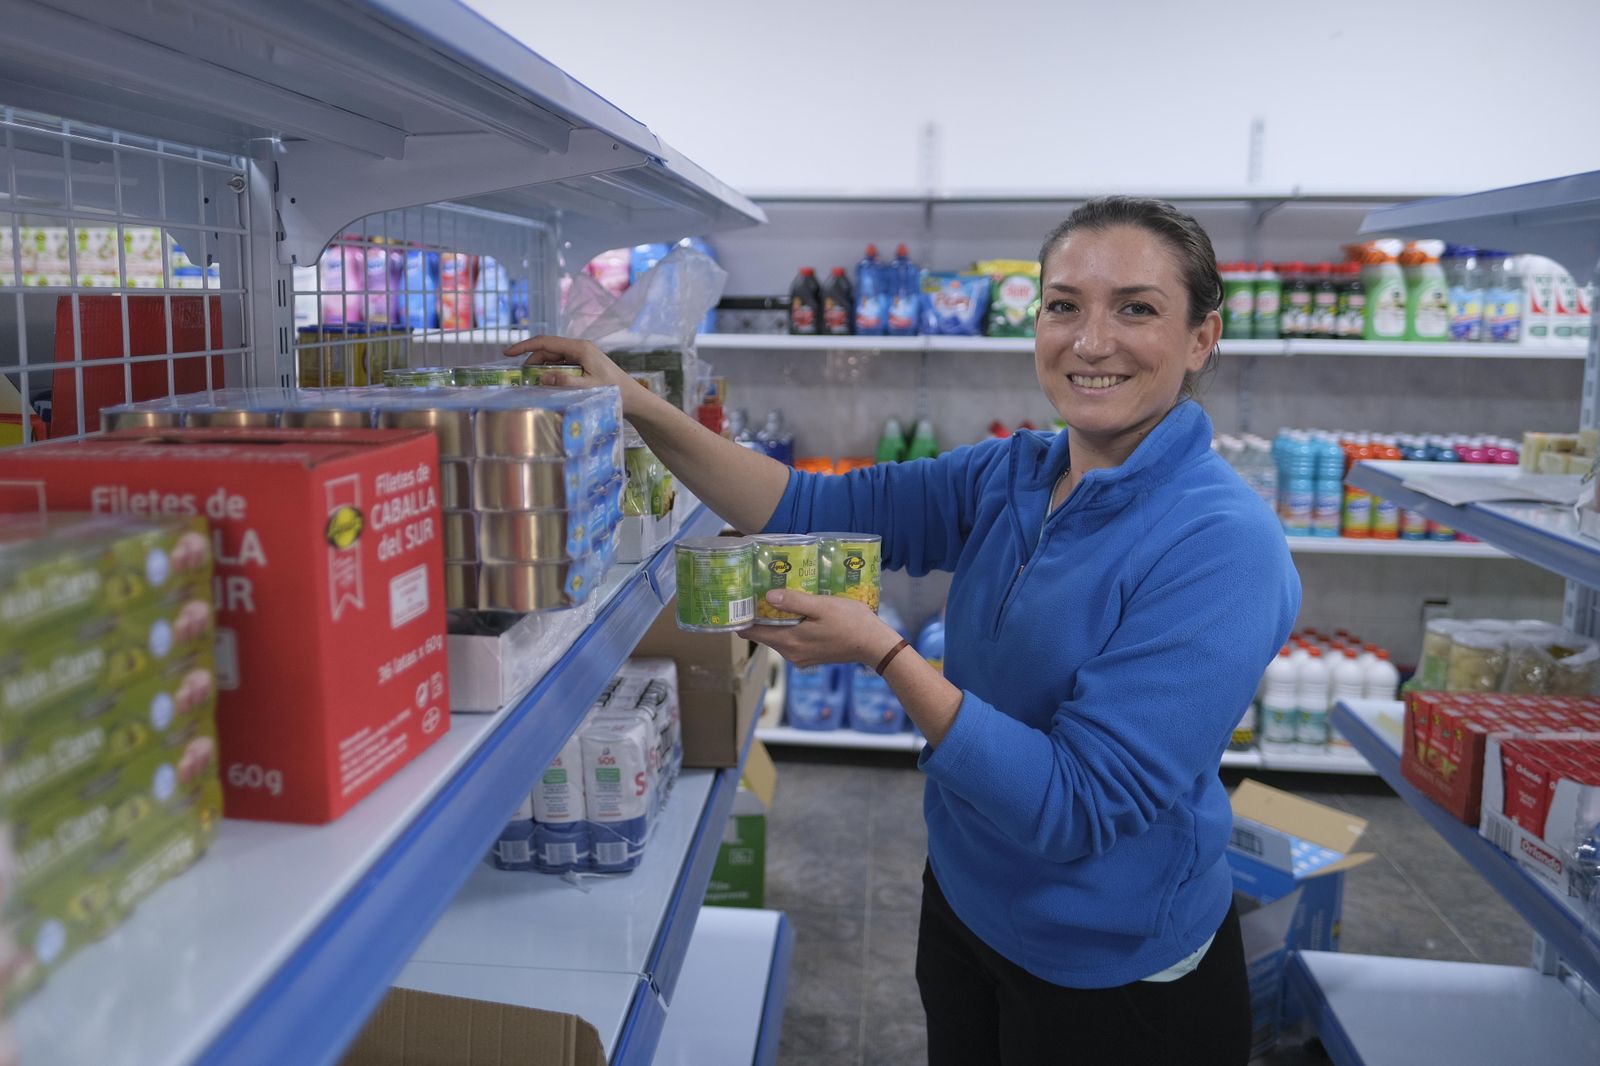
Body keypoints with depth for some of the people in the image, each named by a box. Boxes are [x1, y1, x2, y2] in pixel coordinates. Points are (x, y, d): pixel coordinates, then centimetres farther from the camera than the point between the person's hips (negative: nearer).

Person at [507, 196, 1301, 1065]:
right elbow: (813, 509, -8)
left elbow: (1078, 807, -29)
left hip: (1117, 980, -6)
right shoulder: (1011, 476, -4)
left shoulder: (1221, 546, -25)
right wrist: (637, 407, -17)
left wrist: (882, 652, -33)